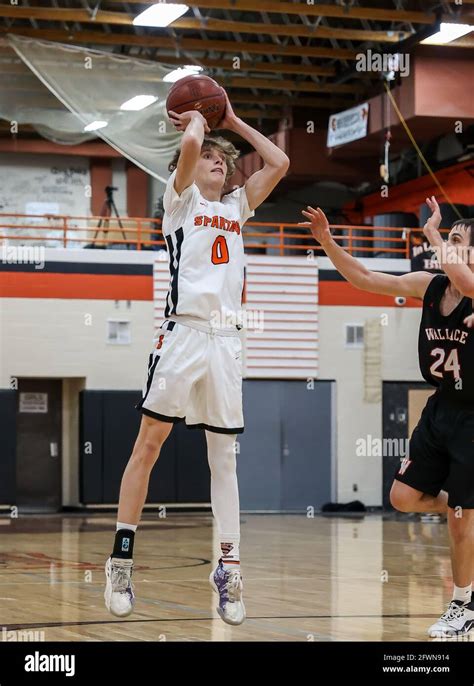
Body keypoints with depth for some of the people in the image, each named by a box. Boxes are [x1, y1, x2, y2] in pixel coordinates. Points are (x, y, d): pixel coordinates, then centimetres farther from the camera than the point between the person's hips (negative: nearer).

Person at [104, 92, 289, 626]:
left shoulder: (237, 208, 21)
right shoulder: (181, 199, 7)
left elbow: (279, 163, 16)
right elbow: (190, 144, -11)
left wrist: (233, 121, 19)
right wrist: (197, 119, 10)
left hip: (225, 339, 5)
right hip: (183, 333, -5)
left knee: (224, 456, 4)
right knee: (149, 442, -7)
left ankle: (229, 566, 5)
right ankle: (121, 560, -4)